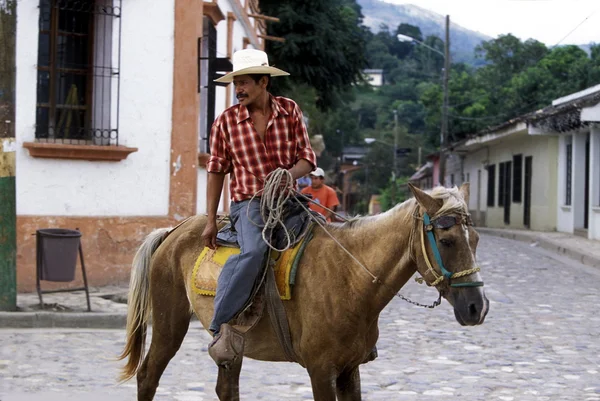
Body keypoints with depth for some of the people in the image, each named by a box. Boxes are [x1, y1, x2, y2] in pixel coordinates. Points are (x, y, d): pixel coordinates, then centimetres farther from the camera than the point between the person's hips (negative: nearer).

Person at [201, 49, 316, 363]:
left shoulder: (290, 111, 5)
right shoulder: (226, 121, 1)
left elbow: (307, 159, 4)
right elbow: (216, 171, 6)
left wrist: (289, 174, -20)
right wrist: (211, 221, 3)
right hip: (249, 204, -4)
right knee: (254, 251, -34)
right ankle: (221, 324, -29)